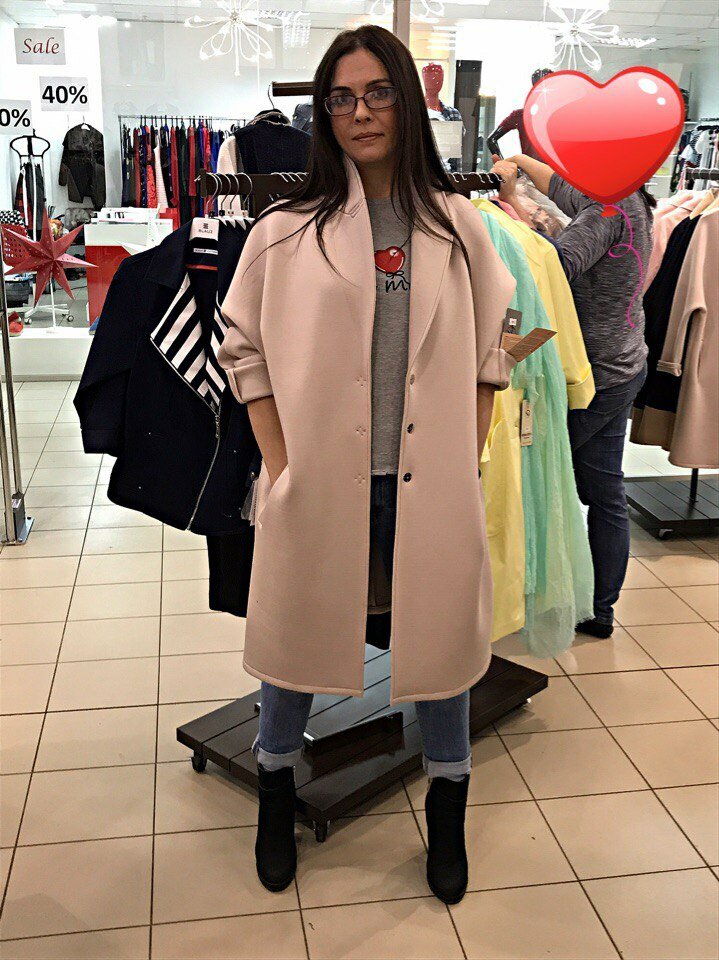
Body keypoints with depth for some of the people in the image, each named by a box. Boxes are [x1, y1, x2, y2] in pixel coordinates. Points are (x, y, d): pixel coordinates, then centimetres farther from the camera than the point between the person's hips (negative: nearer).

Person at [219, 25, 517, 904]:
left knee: (440, 635, 12)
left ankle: (447, 814, 36)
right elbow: (244, 347, 2)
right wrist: (279, 463, -5)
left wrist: (469, 457, 3)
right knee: (296, 634, 13)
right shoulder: (286, 229, -1)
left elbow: (490, 348, 9)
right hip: (321, 482, -1)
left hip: (430, 484, 2)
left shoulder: (455, 224, 5)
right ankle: (275, 791, 40)